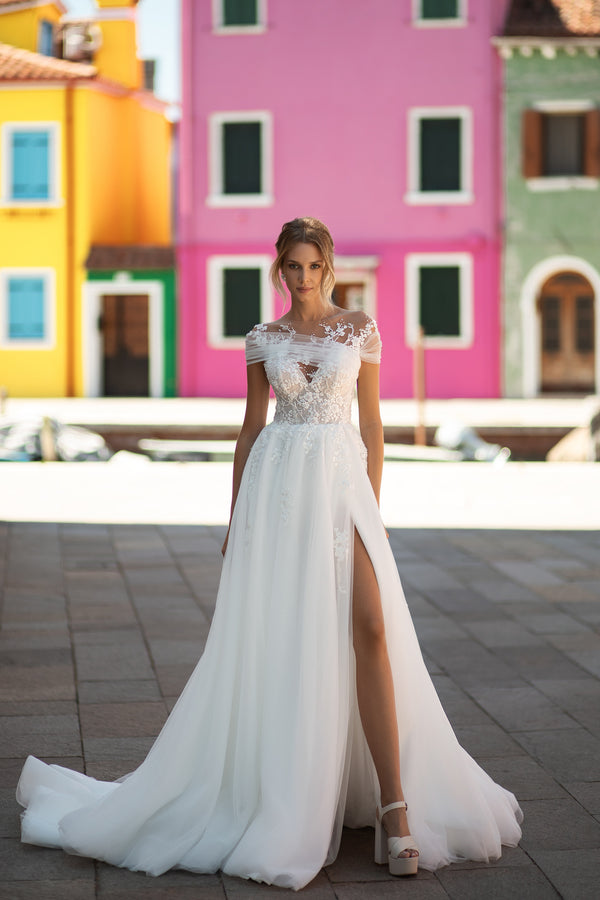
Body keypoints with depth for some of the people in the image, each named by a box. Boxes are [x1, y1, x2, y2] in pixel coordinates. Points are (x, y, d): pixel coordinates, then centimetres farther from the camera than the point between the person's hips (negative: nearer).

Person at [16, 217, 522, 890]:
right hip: (277, 482, 1)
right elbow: (250, 427, 12)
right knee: (276, 632, -1)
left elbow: (371, 422, 7)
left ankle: (393, 803, -13)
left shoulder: (361, 329, 8)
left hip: (343, 479, -1)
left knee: (370, 627, -14)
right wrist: (235, 518, 8)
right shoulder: (263, 340, 10)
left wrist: (372, 504, 1)